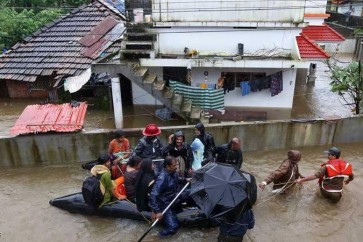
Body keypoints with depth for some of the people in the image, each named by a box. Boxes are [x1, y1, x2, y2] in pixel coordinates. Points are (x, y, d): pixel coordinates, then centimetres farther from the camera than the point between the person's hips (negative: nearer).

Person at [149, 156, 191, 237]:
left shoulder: (173, 172, -7)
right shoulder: (162, 178, -32)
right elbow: (153, 195, -36)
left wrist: (185, 180, 3)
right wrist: (156, 211, -36)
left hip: (173, 199, 8)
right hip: (165, 205, -8)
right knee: (173, 227, -18)